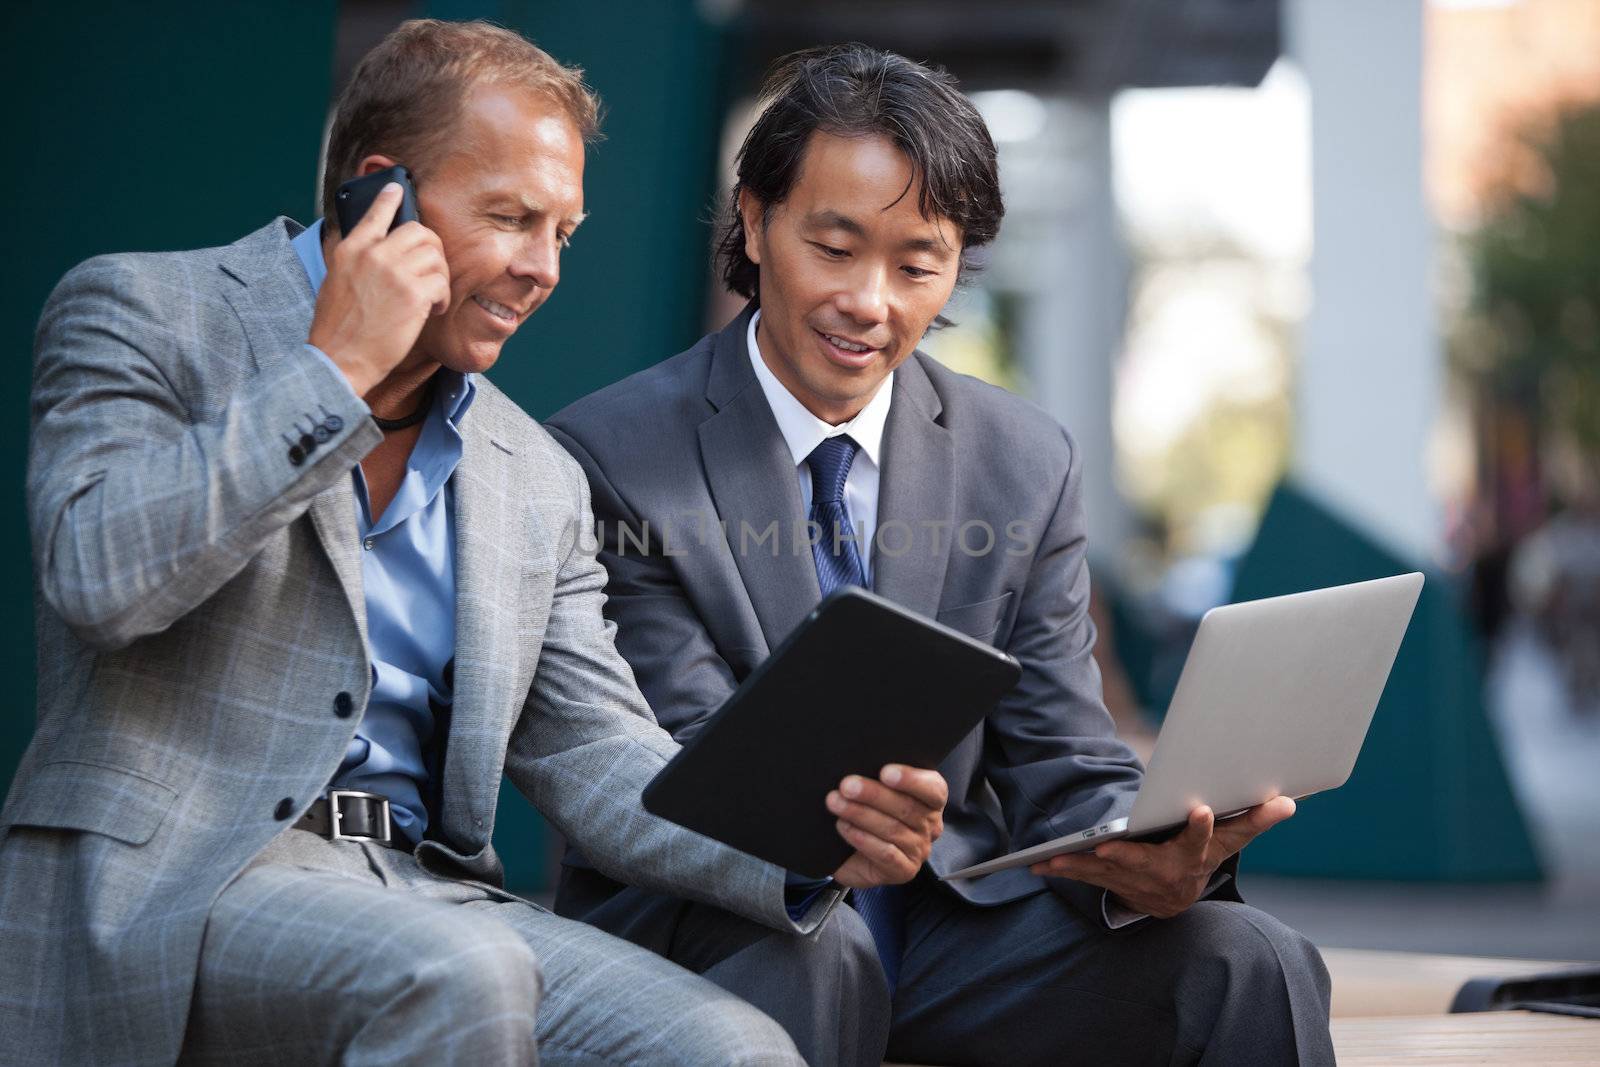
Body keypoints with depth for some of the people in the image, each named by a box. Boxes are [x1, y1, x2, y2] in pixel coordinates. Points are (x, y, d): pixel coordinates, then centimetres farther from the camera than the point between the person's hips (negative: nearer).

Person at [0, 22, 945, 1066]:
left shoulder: (539, 481, 18)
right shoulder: (143, 314, 2)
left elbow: (594, 752, 11)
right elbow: (96, 575, -15)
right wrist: (338, 372, -12)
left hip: (430, 891, 5)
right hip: (165, 880, -4)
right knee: (462, 978, -33)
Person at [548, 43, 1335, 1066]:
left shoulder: (1030, 468, 7)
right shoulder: (612, 460, -6)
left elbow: (1065, 773, 3)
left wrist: (1145, 856, -22)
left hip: (947, 912, 4)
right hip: (698, 932, -3)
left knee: (1251, 963, -21)